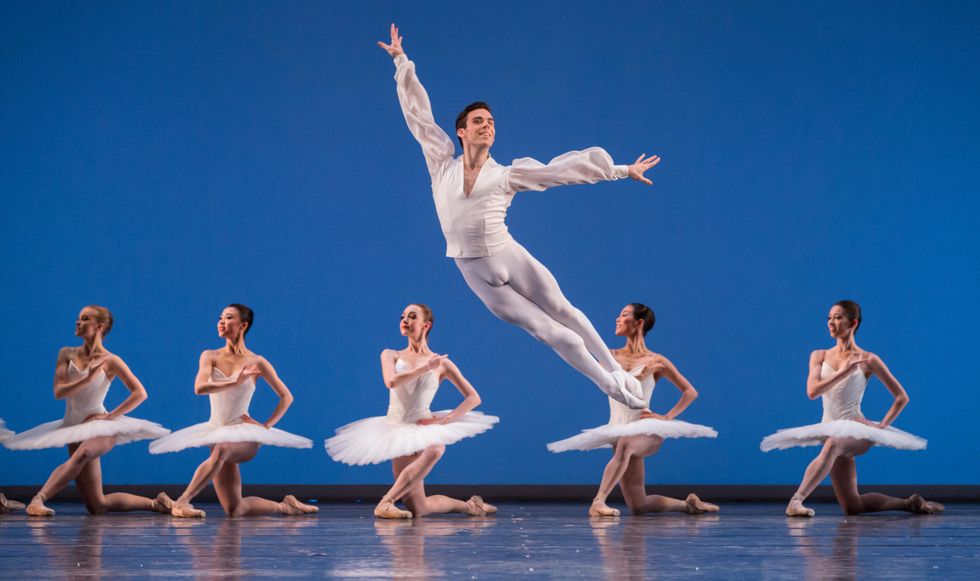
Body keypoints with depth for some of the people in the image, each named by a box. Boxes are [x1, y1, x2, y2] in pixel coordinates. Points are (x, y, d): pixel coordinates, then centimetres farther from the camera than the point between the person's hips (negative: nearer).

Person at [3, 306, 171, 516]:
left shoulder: (110, 361, -5)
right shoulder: (67, 354, 4)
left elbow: (140, 393, -6)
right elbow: (59, 392, -8)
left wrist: (111, 416, -12)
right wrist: (88, 378, -19)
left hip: (101, 427, -5)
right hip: (75, 429, 5)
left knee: (82, 453, -43)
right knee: (97, 506, 0)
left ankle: (38, 499, -47)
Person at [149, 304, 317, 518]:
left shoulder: (257, 362, -1)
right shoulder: (210, 356, 4)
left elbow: (286, 397, 7)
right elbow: (200, 387, -15)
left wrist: (268, 425, -5)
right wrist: (235, 382, -25)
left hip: (245, 436, -4)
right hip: (217, 432, 4)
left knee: (221, 450, -42)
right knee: (235, 510, 0)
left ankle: (182, 501, -41)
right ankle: (285, 506, 23)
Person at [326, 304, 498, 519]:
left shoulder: (441, 363, 6)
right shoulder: (391, 355, 9)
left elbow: (473, 397, 4)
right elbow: (391, 381, -13)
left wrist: (445, 419, -9)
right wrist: (426, 368, -11)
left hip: (424, 428, -2)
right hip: (398, 429, 2)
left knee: (434, 449, -42)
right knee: (417, 509, -9)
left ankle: (387, 501, -36)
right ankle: (468, 506, 13)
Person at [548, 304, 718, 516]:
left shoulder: (656, 361, 1)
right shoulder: (610, 356, 11)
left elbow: (690, 392, 3)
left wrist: (668, 417, -6)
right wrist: (643, 374, -11)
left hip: (646, 430, -4)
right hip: (619, 431, 4)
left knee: (624, 444, -42)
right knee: (638, 506, -1)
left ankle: (599, 501, -44)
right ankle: (687, 504, 23)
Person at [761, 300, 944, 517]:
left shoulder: (867, 360, 0)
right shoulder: (819, 356, 10)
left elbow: (901, 397, 4)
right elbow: (813, 391, -8)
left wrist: (882, 426, -6)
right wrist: (845, 371, -13)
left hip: (857, 429, -5)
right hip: (831, 430, 5)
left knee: (832, 444, -42)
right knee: (852, 507, -1)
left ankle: (797, 500, -48)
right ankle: (908, 503, 19)